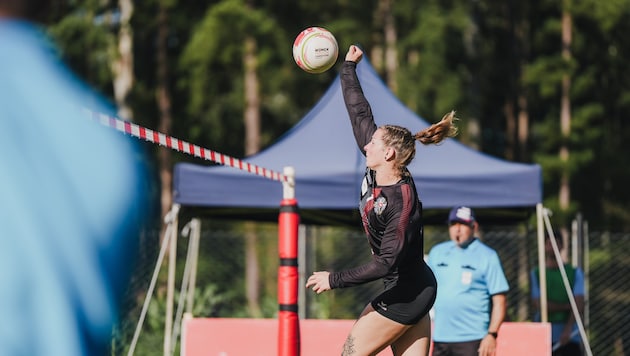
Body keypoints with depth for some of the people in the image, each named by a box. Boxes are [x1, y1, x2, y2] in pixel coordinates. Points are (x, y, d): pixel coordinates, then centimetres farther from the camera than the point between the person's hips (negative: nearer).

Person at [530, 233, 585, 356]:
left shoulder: (575, 272, 7)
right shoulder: (536, 274, 6)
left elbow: (579, 304, -4)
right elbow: (539, 305, -4)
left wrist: (568, 329, -18)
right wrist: (567, 306, -5)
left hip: (570, 335, 0)